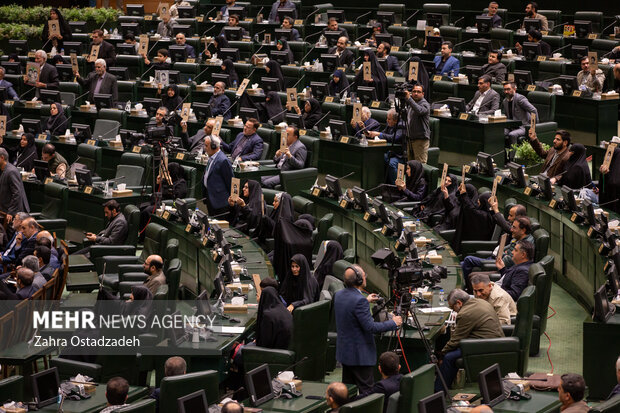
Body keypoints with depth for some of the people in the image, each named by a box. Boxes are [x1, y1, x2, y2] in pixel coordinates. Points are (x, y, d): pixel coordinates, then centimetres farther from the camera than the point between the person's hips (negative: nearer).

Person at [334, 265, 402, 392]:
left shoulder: (339, 295, 3)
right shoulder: (359, 301, -24)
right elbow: (371, 327, -23)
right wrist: (393, 323, -11)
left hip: (343, 351, 9)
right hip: (359, 355, -9)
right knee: (366, 391, -4)